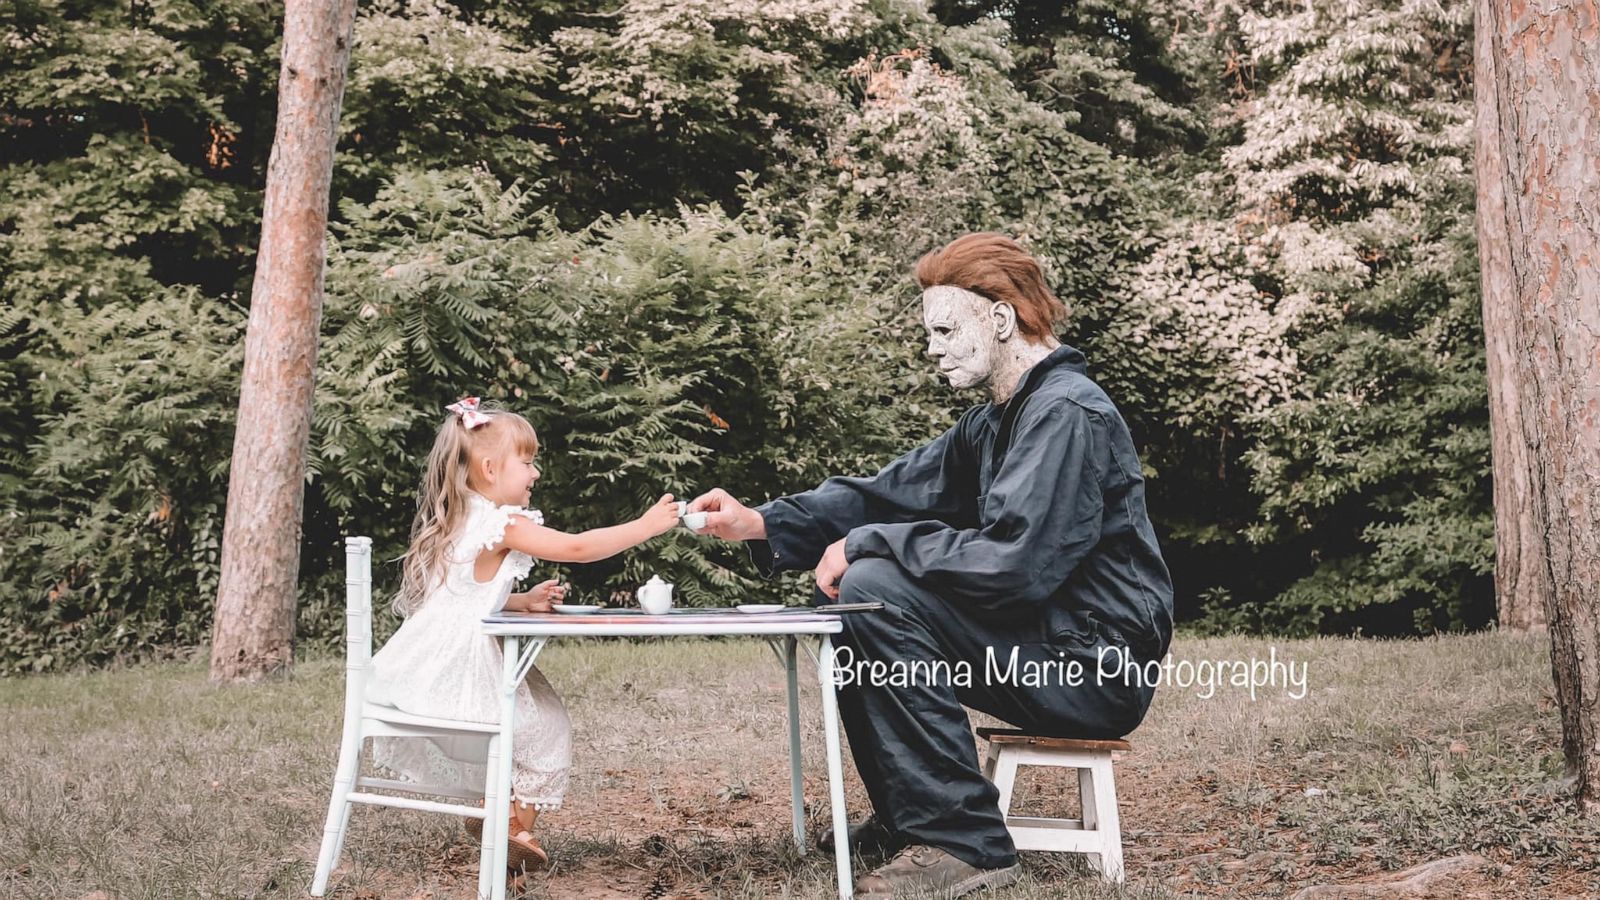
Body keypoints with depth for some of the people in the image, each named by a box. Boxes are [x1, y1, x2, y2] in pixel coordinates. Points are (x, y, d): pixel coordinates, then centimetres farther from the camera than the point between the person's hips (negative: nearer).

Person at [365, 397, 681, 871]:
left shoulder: (459, 522, 15)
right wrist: (645, 525, -12)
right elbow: (577, 548, -19)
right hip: (459, 668, -9)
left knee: (533, 711, 27)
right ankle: (518, 829, 14)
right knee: (547, 725, 7)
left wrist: (522, 601, 12)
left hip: (423, 666, 9)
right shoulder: (502, 524, -14)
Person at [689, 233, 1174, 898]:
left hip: (1095, 666, -10)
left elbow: (1011, 563, -29)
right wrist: (761, 523, -2)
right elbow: (893, 492, 9)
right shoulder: (996, 419, 12)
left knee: (874, 591, -22)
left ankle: (962, 842, -18)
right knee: (848, 597, 11)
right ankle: (905, 816, 16)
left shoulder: (1068, 414, -19)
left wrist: (870, 543, -18)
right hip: (1047, 649, 10)